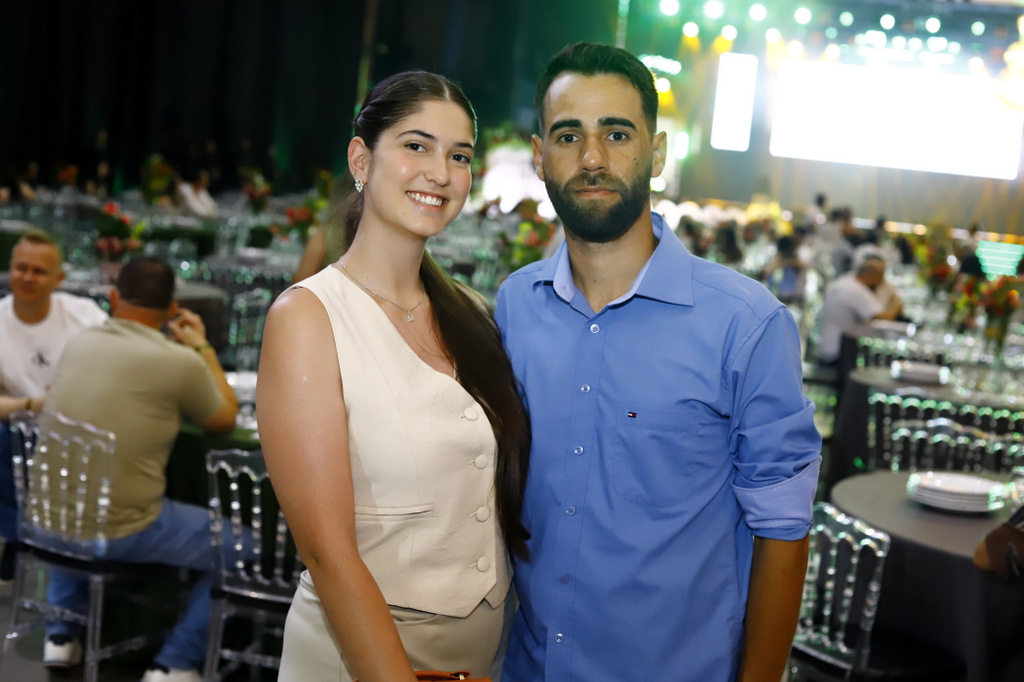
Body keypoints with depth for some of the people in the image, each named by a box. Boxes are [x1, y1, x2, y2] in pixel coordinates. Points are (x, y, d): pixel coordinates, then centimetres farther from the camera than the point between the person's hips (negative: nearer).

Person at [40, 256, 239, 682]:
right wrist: (203, 349, 11)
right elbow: (225, 421, 2)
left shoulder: (79, 343, 3)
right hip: (122, 532, -6)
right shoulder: (180, 361, -16)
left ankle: (61, 635, 39)